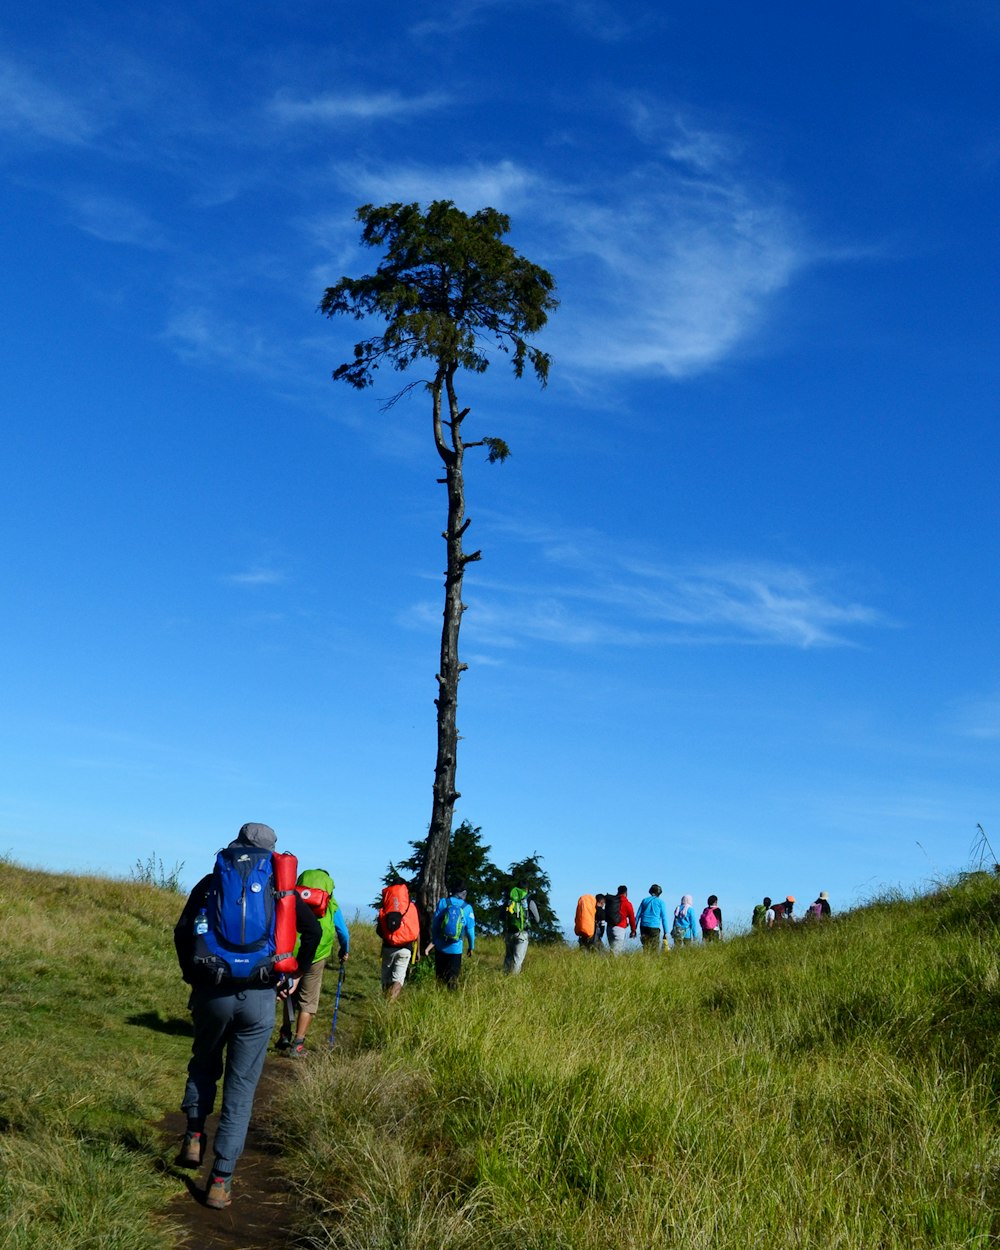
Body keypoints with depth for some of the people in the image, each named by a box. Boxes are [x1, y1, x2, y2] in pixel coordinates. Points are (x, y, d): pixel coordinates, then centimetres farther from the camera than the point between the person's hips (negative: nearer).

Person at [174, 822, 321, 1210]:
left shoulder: (210, 882, 7)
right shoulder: (278, 887, 7)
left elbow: (182, 932, -1)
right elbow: (313, 930, -3)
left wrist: (192, 974, 9)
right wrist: (296, 975, 6)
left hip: (211, 993, 1)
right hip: (259, 998, 0)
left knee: (204, 1063, 28)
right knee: (241, 1087, 7)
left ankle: (194, 1135, 12)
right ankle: (221, 1180, 6)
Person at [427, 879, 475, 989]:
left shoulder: (443, 903, -5)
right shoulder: (467, 908, -6)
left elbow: (434, 924, 0)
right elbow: (470, 929, -1)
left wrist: (433, 940, 13)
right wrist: (471, 946, 12)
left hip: (440, 946, 1)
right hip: (455, 948, -1)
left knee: (440, 975, 15)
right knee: (453, 976, 5)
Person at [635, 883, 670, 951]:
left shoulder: (645, 900, 12)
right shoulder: (660, 902, 4)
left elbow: (638, 915, 11)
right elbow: (664, 918, 1)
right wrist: (665, 932, 3)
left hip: (644, 927, 3)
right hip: (654, 927, -3)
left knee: (646, 948, 8)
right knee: (655, 949, -2)